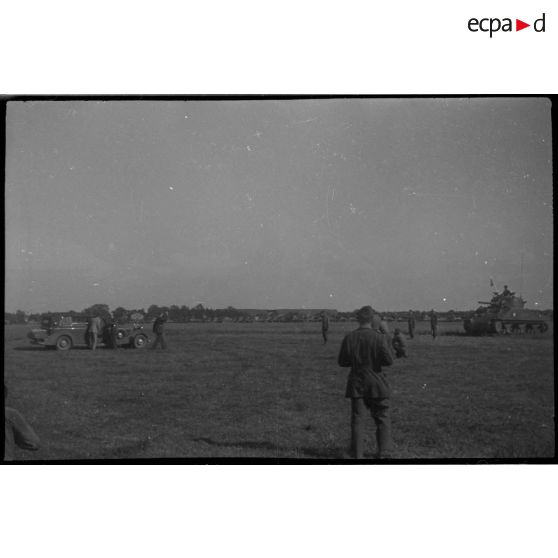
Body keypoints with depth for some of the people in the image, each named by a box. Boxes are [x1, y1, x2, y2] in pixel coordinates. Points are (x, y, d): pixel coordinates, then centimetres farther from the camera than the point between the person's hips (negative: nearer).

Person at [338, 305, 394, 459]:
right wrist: (377, 360, 6)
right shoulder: (379, 337, -11)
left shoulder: (349, 338, -4)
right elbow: (388, 360, -13)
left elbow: (341, 361, 1)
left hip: (356, 384, 2)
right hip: (377, 383, -2)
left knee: (357, 420, 6)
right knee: (382, 419, 11)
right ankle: (383, 452, 9)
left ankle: (357, 454, 5)